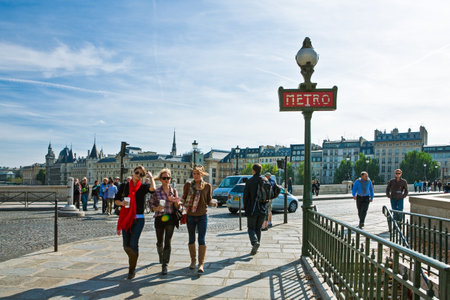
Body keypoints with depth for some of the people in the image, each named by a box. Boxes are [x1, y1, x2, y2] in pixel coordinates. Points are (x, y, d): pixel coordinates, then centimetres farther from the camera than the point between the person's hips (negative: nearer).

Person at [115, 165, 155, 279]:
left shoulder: (143, 187, -1)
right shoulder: (124, 186, 7)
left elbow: (152, 188, -23)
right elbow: (116, 200, 12)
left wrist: (151, 176, -8)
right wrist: (121, 203, -11)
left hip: (138, 219, -3)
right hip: (126, 218, 3)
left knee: (133, 243, -10)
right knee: (126, 245, 7)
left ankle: (132, 269, 7)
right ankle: (132, 259, 40)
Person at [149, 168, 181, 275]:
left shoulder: (174, 191, 2)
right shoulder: (156, 191, -3)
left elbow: (177, 207, 6)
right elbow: (151, 205, 1)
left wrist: (176, 202, -15)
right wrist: (157, 208, -19)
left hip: (170, 219, 0)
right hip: (159, 218, 0)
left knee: (168, 242, -9)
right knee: (159, 241, 16)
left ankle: (165, 265, -4)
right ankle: (161, 256, 46)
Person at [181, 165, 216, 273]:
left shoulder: (207, 186, -1)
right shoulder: (188, 185, 0)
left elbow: (208, 201, 3)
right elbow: (184, 198, 8)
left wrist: (213, 203, -18)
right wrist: (181, 203, -13)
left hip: (202, 216, -2)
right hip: (190, 215, 2)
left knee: (201, 239, -5)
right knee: (191, 239, 13)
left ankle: (201, 264, 0)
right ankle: (193, 261, 29)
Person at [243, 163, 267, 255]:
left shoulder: (249, 181, -9)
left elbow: (245, 196, -8)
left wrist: (245, 208, 3)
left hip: (252, 209, -4)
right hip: (262, 209, 4)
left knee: (251, 228, 7)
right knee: (258, 228, 15)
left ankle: (255, 242, -18)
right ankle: (255, 249, 16)